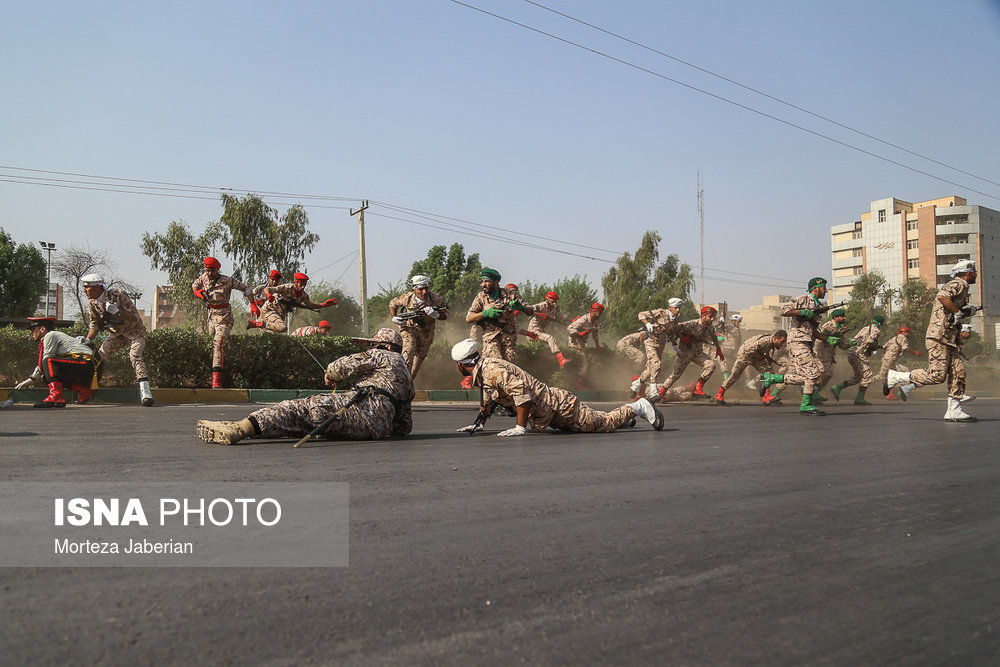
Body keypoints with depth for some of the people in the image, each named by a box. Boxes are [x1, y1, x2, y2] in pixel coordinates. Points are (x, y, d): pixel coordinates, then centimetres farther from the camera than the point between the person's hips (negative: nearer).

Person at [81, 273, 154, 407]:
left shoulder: (118, 295, -22)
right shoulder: (93, 304, -3)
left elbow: (135, 318, -23)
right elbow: (95, 325, 4)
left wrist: (117, 311, -38)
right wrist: (87, 339, -14)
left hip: (135, 332, -6)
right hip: (117, 333, 6)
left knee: (134, 355, -28)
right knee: (99, 355, -11)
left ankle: (145, 392, -34)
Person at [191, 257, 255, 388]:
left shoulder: (227, 281, -13)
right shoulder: (204, 278, 3)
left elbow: (246, 288, -7)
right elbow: (195, 284, 23)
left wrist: (253, 305, -13)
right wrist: (197, 291, 0)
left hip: (224, 316, -8)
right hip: (211, 315, 8)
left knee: (217, 344, -22)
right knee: (210, 340, 14)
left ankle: (216, 379, -31)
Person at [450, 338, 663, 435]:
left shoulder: (492, 369, -23)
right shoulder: (482, 369, 8)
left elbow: (521, 391, -34)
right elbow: (491, 398, 24)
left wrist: (520, 427, -29)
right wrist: (478, 424, 17)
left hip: (556, 405, -9)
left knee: (604, 423, 1)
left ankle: (637, 407, 14)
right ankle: (624, 414, 36)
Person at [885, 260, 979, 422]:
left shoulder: (962, 288, 26)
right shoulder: (958, 284, -5)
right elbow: (942, 296, -26)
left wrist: (968, 311, 11)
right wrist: (958, 312, -16)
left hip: (949, 339, 10)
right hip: (939, 337, -10)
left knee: (958, 372, 4)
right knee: (937, 375, -15)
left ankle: (954, 411, 6)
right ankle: (894, 377, -6)